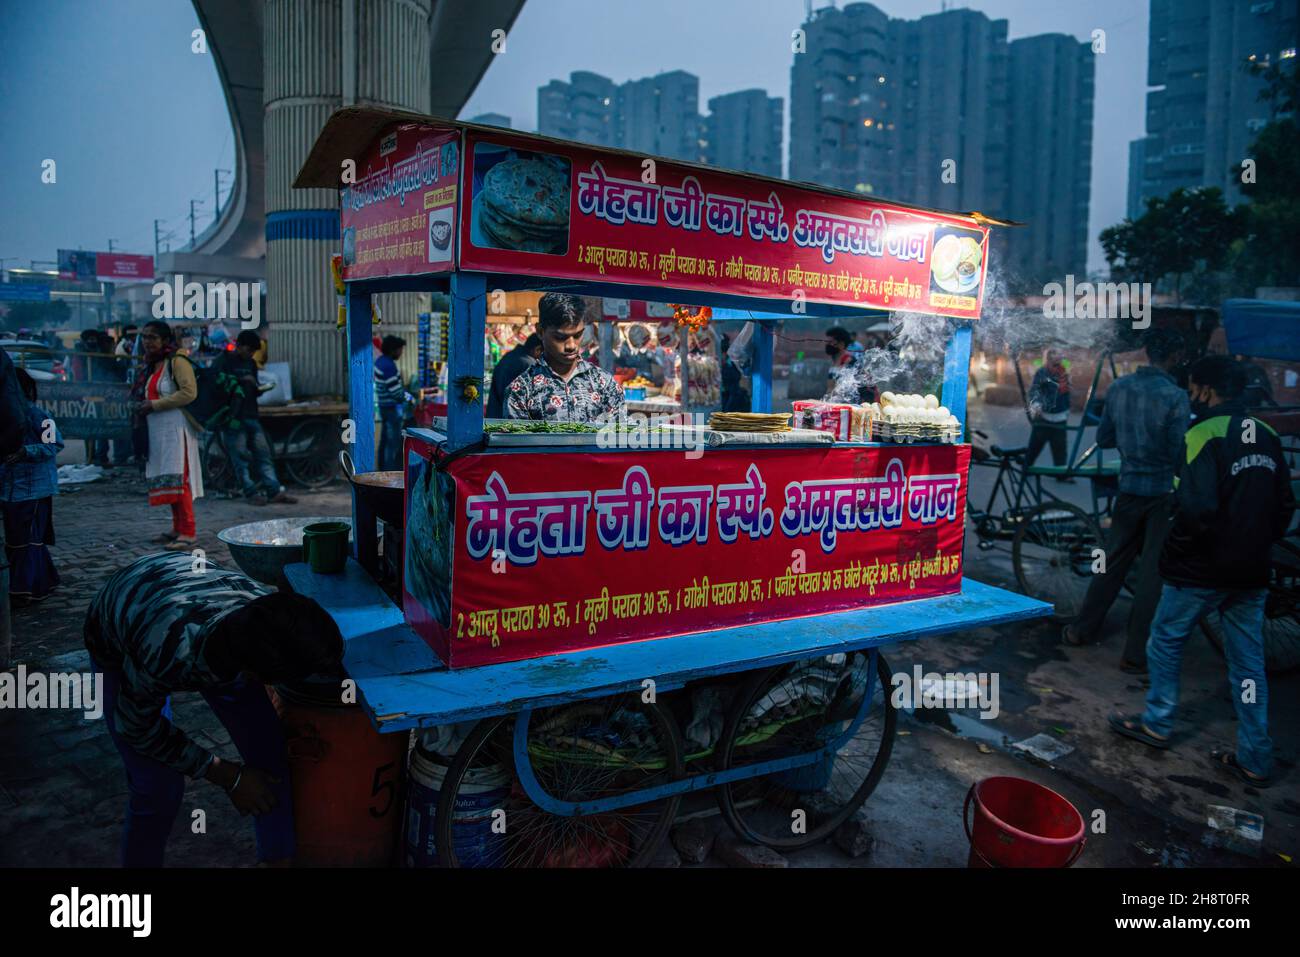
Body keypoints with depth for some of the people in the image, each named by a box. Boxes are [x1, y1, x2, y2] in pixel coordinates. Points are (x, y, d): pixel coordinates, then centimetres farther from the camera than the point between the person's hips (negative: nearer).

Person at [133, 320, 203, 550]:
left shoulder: (177, 362, -8)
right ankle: (178, 528, 16)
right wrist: (141, 407, 9)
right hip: (156, 431, 9)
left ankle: (188, 532, -8)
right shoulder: (148, 366, 18)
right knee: (166, 479, 9)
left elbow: (189, 392, -19)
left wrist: (154, 405, -17)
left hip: (176, 428, -9)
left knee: (177, 478, -11)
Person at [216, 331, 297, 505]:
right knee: (239, 456, -4)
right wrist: (241, 380, -18)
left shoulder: (251, 363, 18)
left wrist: (259, 389, 1)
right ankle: (251, 492, 0)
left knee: (263, 452, 1)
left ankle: (275, 491, -1)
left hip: (251, 415, 6)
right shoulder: (223, 360, -1)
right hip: (233, 416, -6)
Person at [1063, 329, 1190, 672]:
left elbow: (1103, 438, 7)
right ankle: (1136, 655, 8)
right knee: (1154, 571, 3)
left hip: (1130, 487, 5)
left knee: (1113, 560, 18)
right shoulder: (1175, 397, -17)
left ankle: (1082, 629, 28)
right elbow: (1179, 454, -16)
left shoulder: (1118, 388, -1)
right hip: (1164, 492, -5)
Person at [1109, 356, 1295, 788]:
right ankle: (1254, 759, 19)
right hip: (1252, 573, 7)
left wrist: (1176, 546, -8)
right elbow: (1285, 506, 12)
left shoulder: (1203, 436, -18)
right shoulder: (1267, 436, 6)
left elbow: (1197, 508, -26)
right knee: (1248, 660, 12)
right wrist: (1255, 545, 19)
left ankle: (1157, 723, 26)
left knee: (1165, 640, 14)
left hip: (1201, 572, -7)